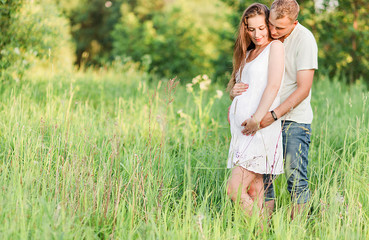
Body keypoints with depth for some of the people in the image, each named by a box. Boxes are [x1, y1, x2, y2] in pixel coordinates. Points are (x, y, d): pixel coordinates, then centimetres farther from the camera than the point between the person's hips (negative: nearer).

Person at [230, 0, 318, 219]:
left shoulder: (304, 39, -13)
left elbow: (303, 89, -16)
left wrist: (274, 115, -24)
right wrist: (236, 89, -9)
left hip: (295, 118, -5)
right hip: (267, 117, 5)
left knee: (296, 177, -7)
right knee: (262, 176, 1)